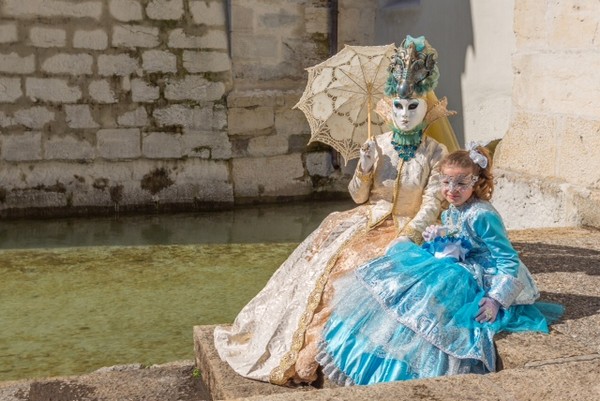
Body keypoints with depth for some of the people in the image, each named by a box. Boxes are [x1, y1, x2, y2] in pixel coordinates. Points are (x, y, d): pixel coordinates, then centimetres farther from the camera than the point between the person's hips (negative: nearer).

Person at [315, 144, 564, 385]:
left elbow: (508, 261, -21)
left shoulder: (483, 216, -22)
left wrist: (496, 299, -28)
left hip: (471, 280, -10)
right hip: (450, 268, 10)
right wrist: (435, 238, 4)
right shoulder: (450, 212, 5)